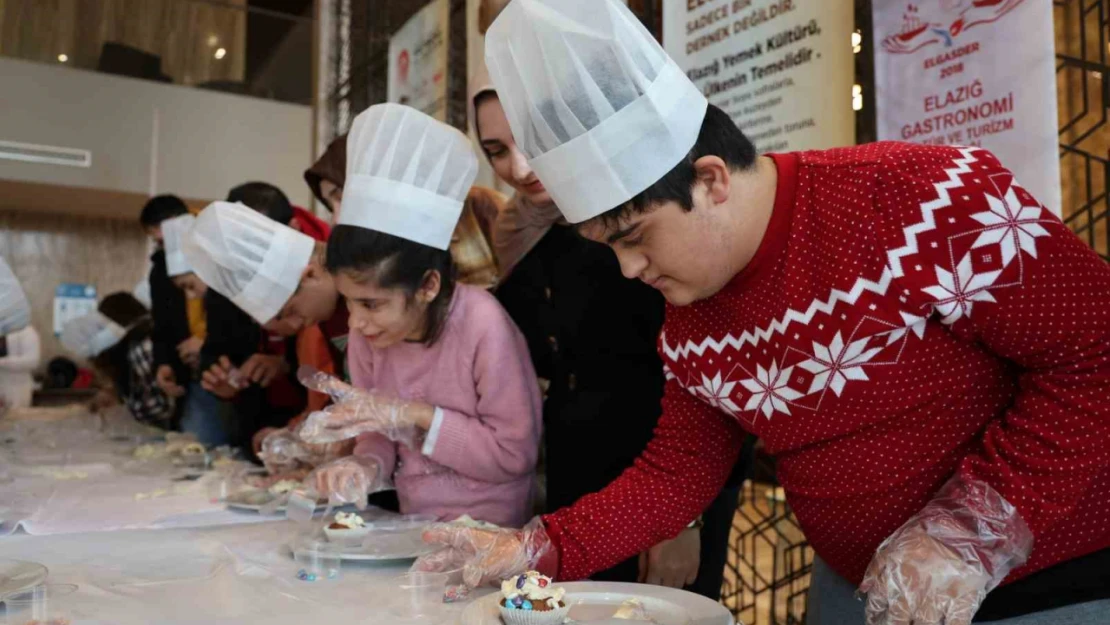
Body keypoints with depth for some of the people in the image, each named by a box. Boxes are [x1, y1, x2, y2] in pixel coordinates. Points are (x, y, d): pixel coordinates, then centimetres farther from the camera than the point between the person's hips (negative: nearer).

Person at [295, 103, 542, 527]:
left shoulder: (481, 324, -20)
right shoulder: (366, 334, -4)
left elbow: (516, 454, -15)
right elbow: (379, 435, 8)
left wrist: (415, 416, -20)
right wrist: (367, 466, -14)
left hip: (491, 535, -5)